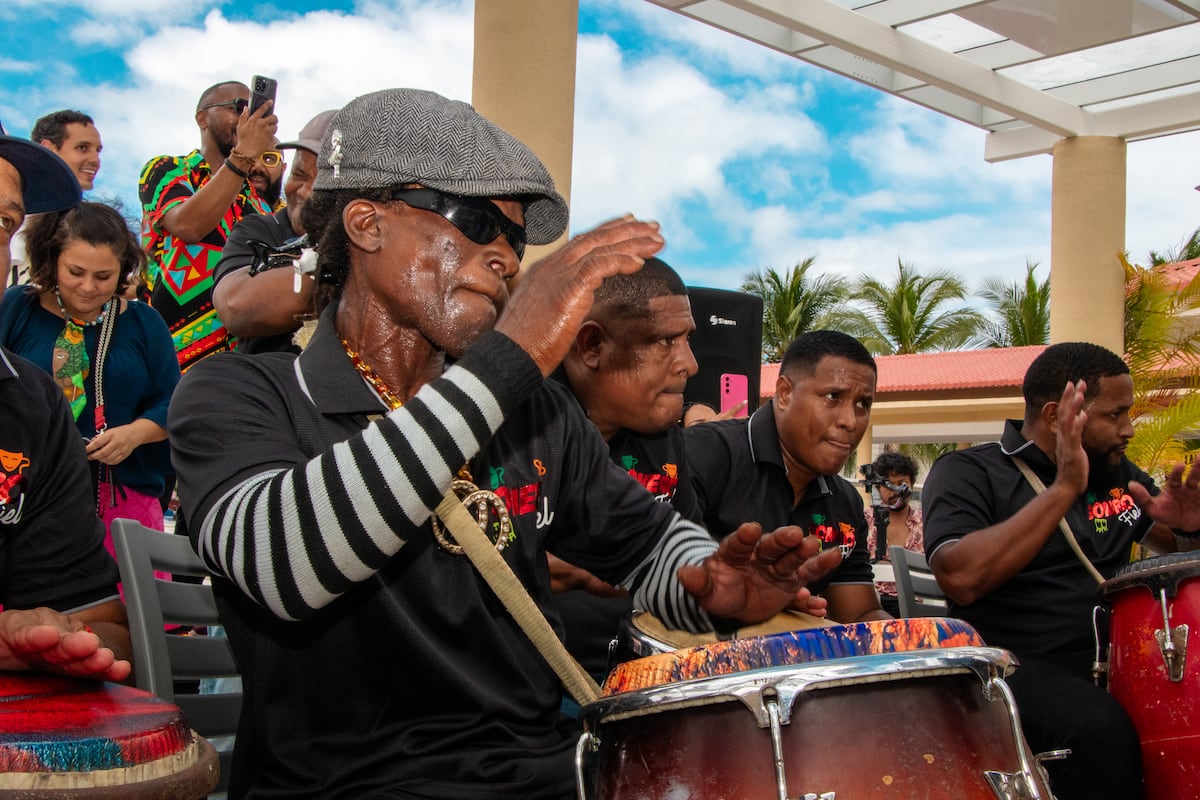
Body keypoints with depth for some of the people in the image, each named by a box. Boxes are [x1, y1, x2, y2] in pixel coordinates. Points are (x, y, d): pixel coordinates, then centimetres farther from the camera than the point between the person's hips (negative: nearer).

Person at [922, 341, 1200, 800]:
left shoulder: (1117, 472, 15)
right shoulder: (968, 474, -5)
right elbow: (960, 579, -22)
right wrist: (1063, 489, -21)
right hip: (1018, 668, -6)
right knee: (1099, 729, -34)